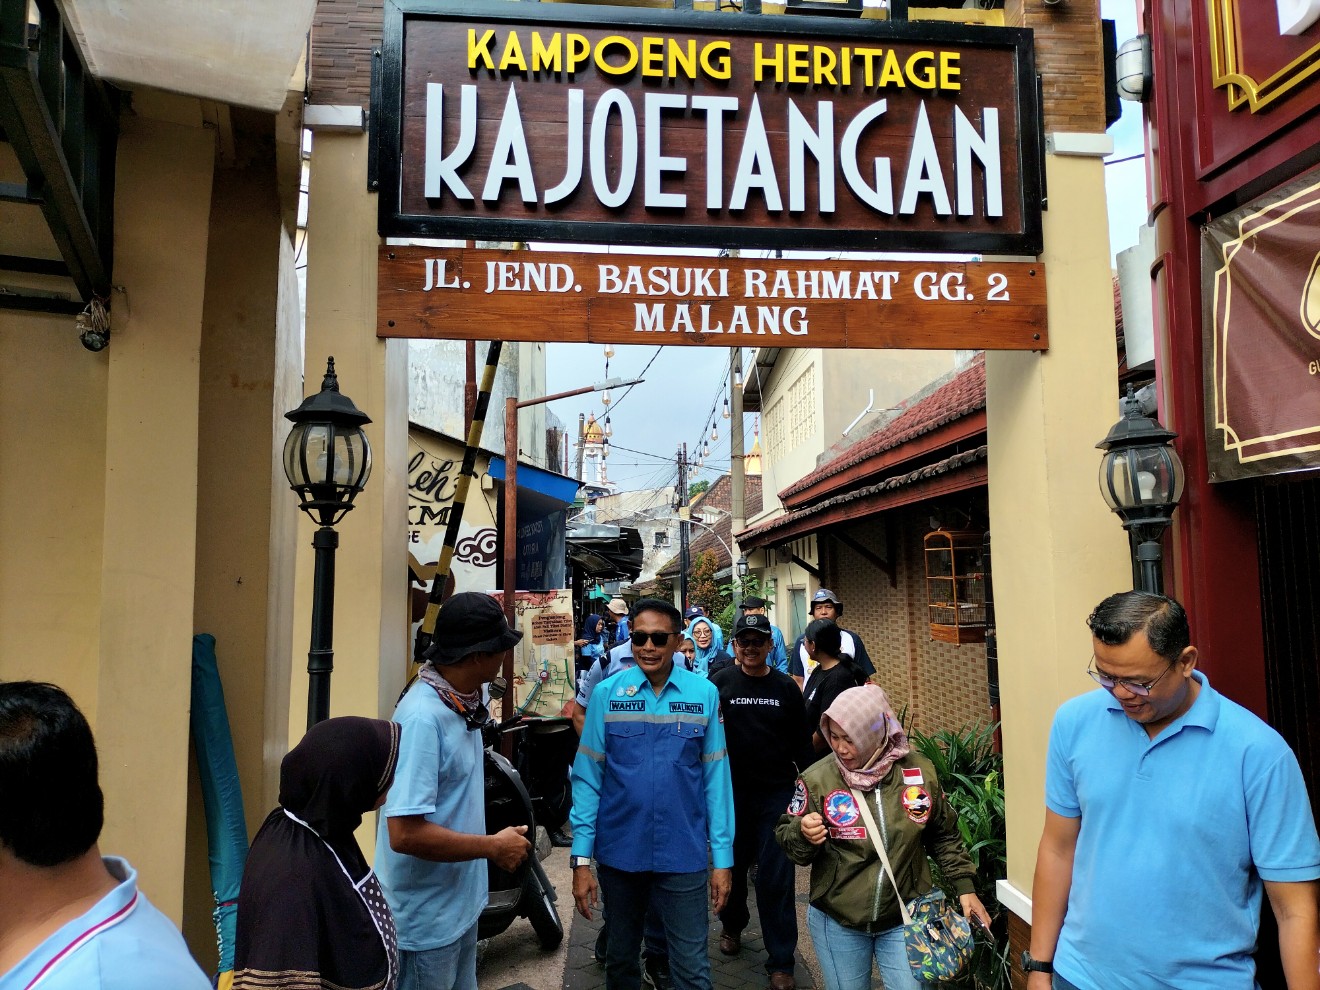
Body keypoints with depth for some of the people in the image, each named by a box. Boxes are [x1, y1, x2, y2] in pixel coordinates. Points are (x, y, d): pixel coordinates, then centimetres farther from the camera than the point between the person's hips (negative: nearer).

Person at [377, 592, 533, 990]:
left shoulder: (461, 700, 1)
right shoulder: (423, 716, -28)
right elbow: (405, 833, -30)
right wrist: (493, 846, -22)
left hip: (461, 904, 8)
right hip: (426, 919, -8)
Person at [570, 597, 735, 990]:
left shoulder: (704, 694, -5)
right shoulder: (607, 693, -5)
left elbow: (716, 778, -2)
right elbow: (588, 777, -4)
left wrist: (723, 856, -3)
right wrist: (581, 858, -6)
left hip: (684, 854, -1)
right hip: (619, 851, 1)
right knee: (620, 958, 20)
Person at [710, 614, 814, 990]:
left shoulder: (786, 687, 1)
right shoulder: (720, 683, -3)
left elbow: (800, 741, 7)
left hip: (777, 792, 0)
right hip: (732, 790, 1)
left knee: (776, 878, 0)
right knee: (733, 864, 17)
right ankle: (732, 925, 43)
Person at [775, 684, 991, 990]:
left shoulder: (919, 772, -7)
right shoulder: (817, 778, -13)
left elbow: (944, 836, 8)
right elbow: (786, 837, -6)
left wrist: (964, 886, 3)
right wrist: (803, 834, -27)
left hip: (905, 919, 1)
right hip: (837, 924, 0)